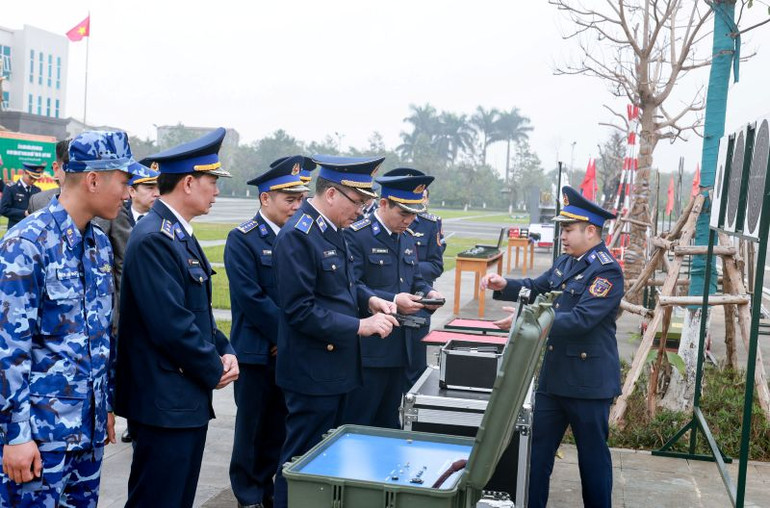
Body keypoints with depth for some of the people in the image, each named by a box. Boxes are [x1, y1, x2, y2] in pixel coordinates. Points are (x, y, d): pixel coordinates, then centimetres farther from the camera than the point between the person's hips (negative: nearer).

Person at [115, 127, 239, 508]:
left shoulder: (180, 234, 13)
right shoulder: (153, 238, -19)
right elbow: (170, 325, -23)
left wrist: (224, 351, 3)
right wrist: (214, 370, -10)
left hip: (189, 398, 10)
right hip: (164, 401, -10)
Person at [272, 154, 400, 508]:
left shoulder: (333, 230, 8)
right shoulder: (297, 237, -20)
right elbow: (300, 311, -24)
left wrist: (369, 300, 1)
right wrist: (360, 326, -24)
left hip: (336, 365, 9)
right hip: (312, 370, -9)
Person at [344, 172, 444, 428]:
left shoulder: (408, 238, 14)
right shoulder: (356, 235, -12)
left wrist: (428, 292, 0)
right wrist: (392, 301, -25)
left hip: (399, 347, 8)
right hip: (369, 348, -8)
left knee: (389, 423, 17)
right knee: (357, 423, 1)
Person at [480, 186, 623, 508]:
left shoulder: (607, 270, -17)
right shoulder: (566, 262, 9)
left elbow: (580, 320, -26)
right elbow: (537, 289, 20)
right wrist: (505, 286, 0)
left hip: (589, 383, -8)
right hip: (553, 376, 8)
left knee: (593, 455, 8)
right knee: (537, 450, 14)